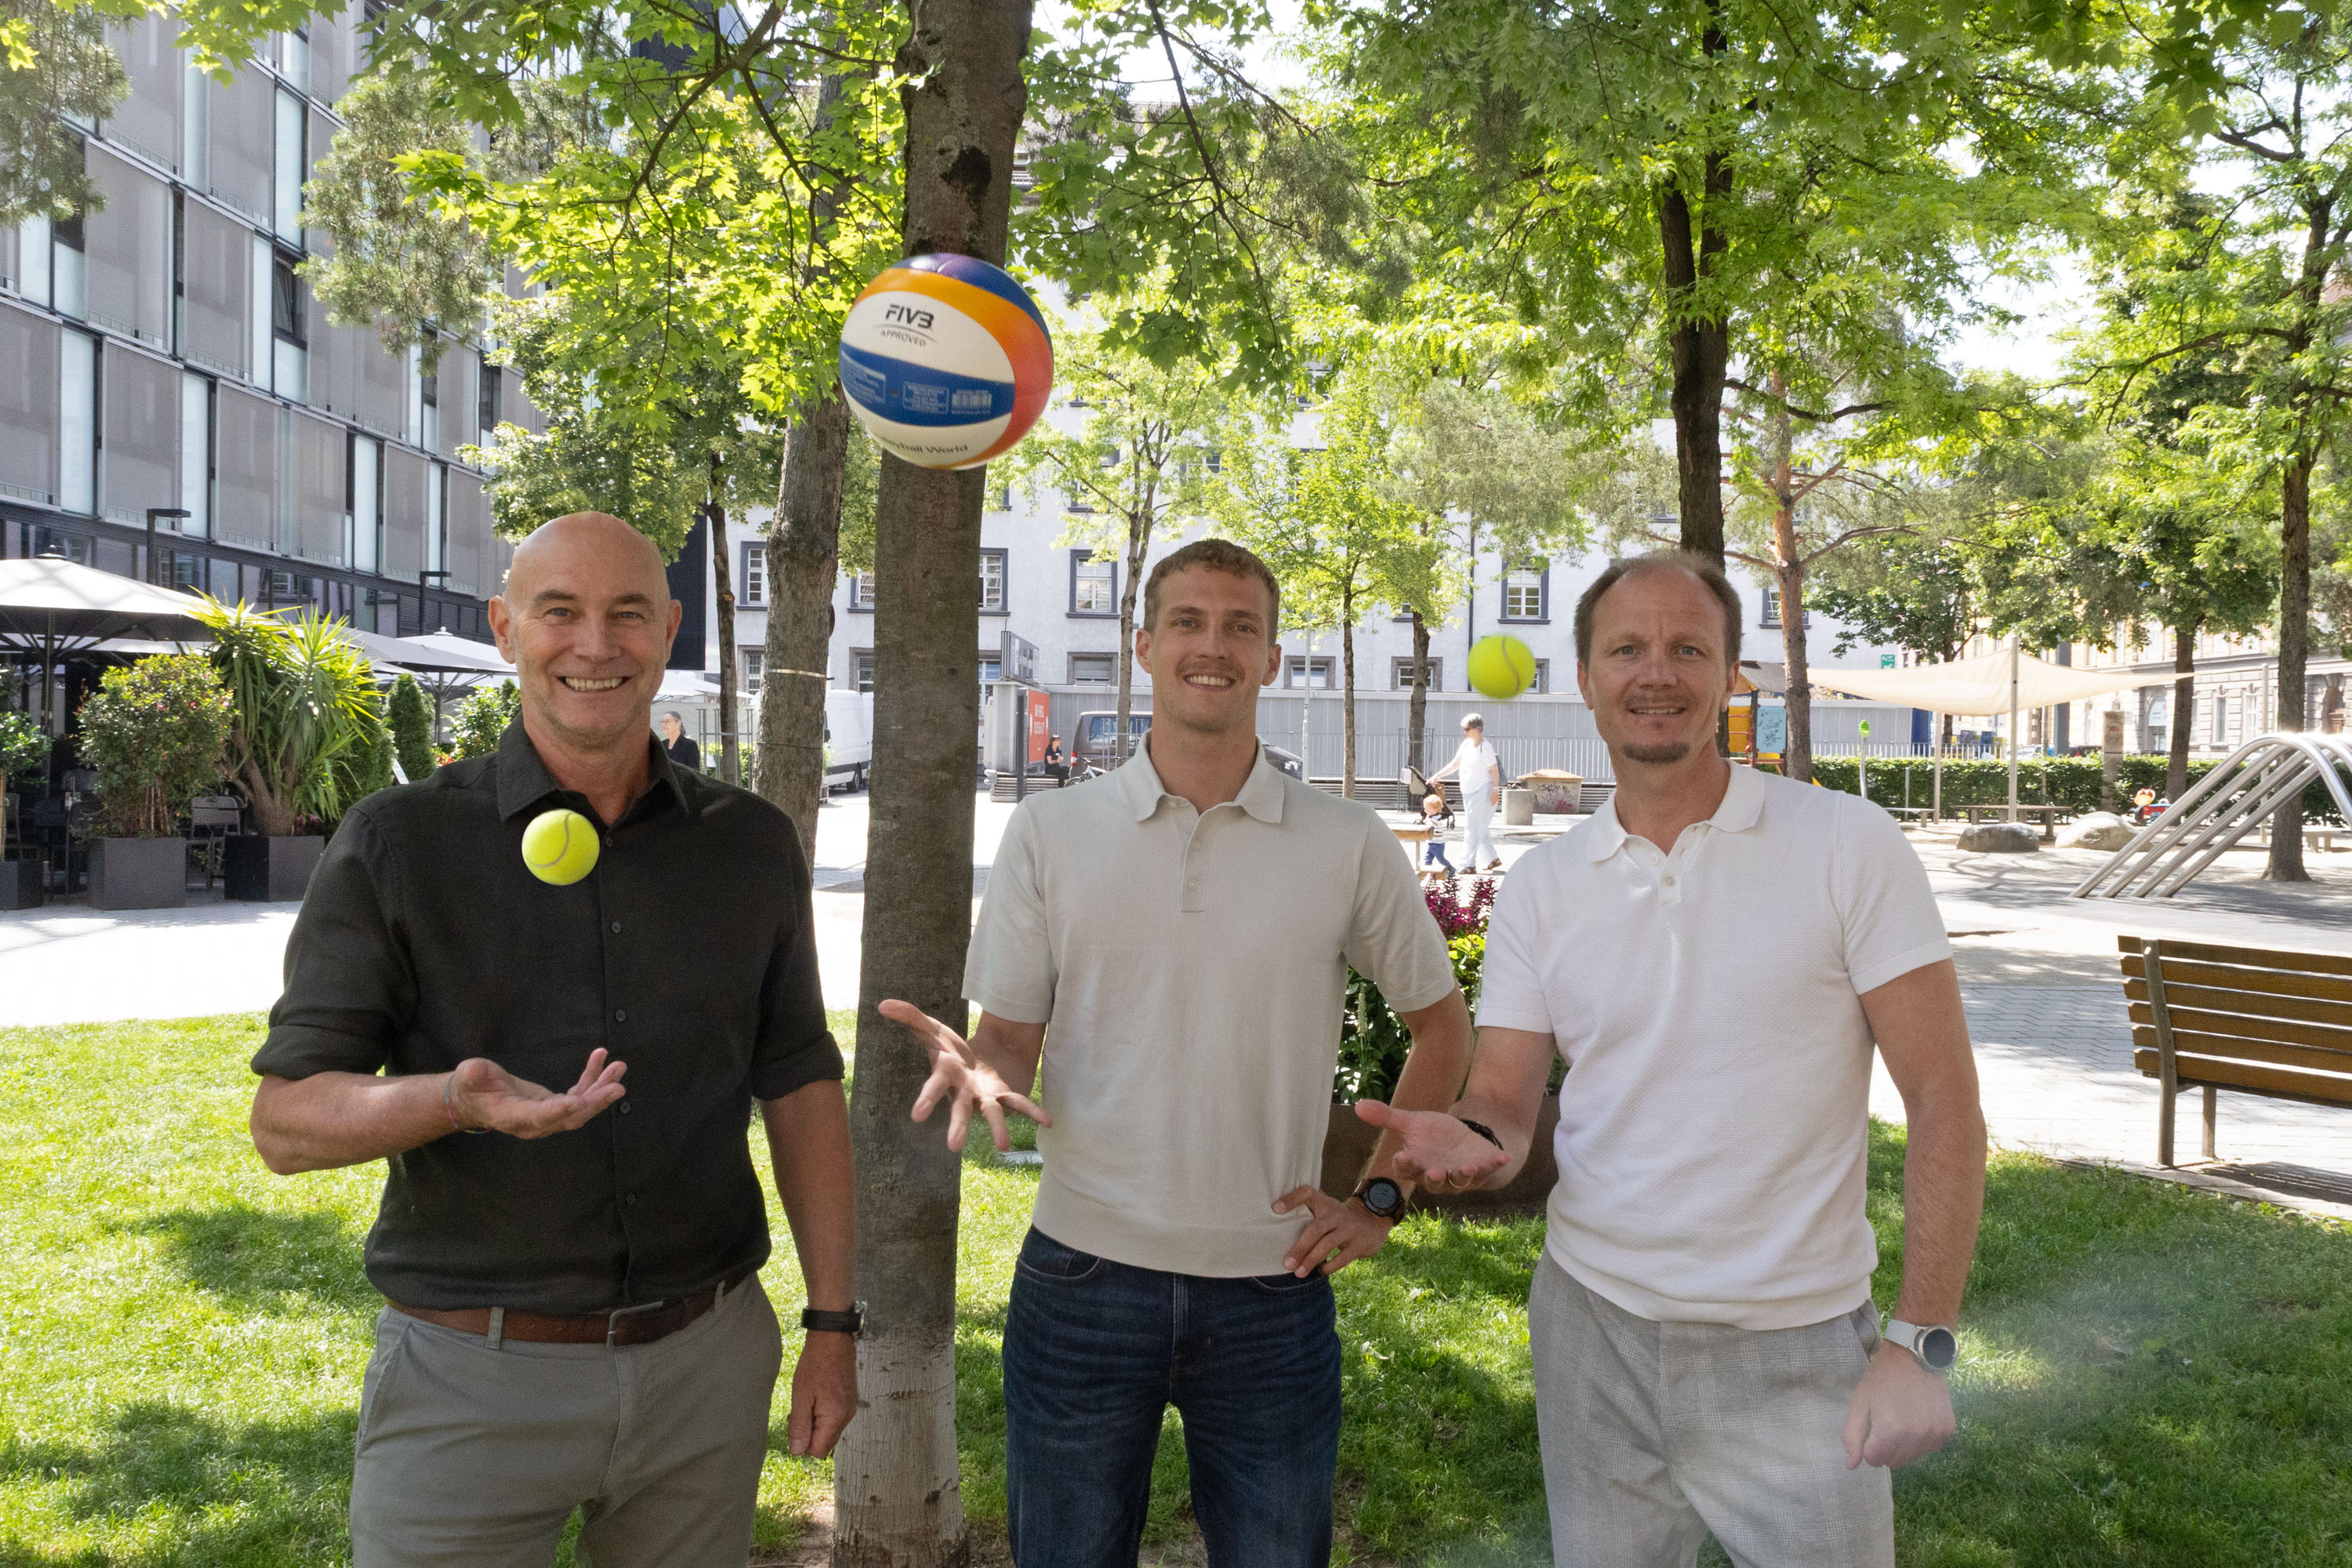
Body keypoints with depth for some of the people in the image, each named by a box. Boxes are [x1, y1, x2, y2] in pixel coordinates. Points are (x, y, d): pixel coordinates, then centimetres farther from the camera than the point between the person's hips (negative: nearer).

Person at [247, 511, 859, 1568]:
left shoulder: (752, 845, 4)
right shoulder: (397, 845, -5)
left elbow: (800, 1087, 8)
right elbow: (285, 1120, -7)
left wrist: (833, 1323, 5)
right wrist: (456, 1101, -27)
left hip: (706, 1364, 3)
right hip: (473, 1383, -2)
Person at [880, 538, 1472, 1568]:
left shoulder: (1348, 845, -1)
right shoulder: (1049, 833, 0)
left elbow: (1441, 1026, 10)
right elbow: (1010, 1036, 1)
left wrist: (1380, 1199, 3)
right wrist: (979, 1069, -22)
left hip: (1273, 1290, 0)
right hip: (1083, 1278, 0)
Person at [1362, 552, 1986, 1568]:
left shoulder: (1850, 847, -8)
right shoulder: (1540, 888, 2)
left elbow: (1943, 1102, -9)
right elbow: (1502, 1103, 2)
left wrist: (1920, 1343, -14)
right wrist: (1469, 1141, -22)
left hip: (1793, 1357, -3)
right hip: (1592, 1331, 3)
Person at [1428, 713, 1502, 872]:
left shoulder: (1485, 746, -14)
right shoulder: (1466, 744, 9)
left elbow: (1495, 770, -14)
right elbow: (1454, 765, 14)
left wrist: (1495, 790, -18)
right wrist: (1437, 776, 6)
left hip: (1482, 792, -9)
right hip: (1469, 793, 9)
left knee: (1472, 829, -9)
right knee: (1481, 829, 14)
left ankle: (1468, 864, -8)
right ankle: (1492, 859, 24)